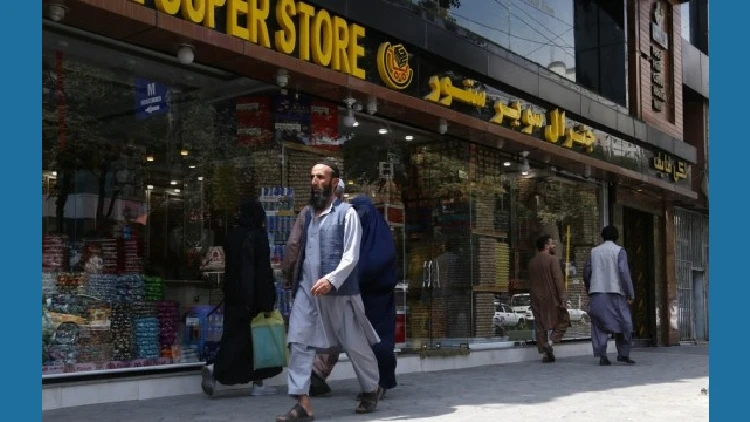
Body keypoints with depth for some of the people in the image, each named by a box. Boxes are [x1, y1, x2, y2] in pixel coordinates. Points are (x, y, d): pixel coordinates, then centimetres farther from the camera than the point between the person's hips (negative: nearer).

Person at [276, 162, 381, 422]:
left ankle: (371, 390, 30)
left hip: (339, 290, -5)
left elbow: (351, 255, -12)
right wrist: (295, 280, 16)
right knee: (299, 342, -7)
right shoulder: (306, 214, 15)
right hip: (307, 288, 5)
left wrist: (332, 279, -24)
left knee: (354, 344, 7)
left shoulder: (346, 213, -4)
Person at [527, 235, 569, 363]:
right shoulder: (552, 259, -10)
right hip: (551, 297, -6)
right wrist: (562, 299, -14)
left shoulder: (532, 262, 11)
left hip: (536, 299, 6)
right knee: (563, 320, 8)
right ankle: (550, 342, -9)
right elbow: (558, 280, -15)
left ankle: (546, 353, 8)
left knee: (541, 325, 8)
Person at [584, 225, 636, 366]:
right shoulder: (619, 250, 1)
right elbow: (624, 272, -9)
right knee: (624, 324, 7)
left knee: (599, 325, 2)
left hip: (597, 293, 3)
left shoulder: (594, 251, 11)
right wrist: (630, 294, -7)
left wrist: (589, 291, 22)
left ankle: (602, 356, -4)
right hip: (615, 292, -3)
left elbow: (586, 272, 9)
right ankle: (623, 354, 6)